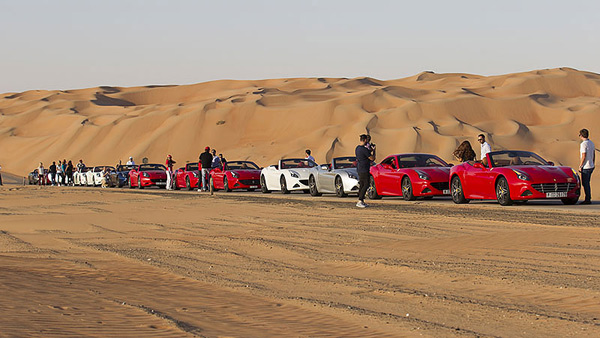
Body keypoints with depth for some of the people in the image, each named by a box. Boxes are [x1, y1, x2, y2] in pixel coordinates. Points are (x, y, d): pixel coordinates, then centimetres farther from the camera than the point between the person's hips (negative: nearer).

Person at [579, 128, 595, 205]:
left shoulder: (583, 144, -17)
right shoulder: (591, 143, 10)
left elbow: (583, 156, -20)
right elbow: (594, 155, 16)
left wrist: (580, 166, -14)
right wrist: (593, 164, 24)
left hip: (585, 167, -9)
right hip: (591, 166, 9)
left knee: (585, 183, -3)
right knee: (587, 183, 15)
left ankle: (587, 199, -2)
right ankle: (588, 199, 18)